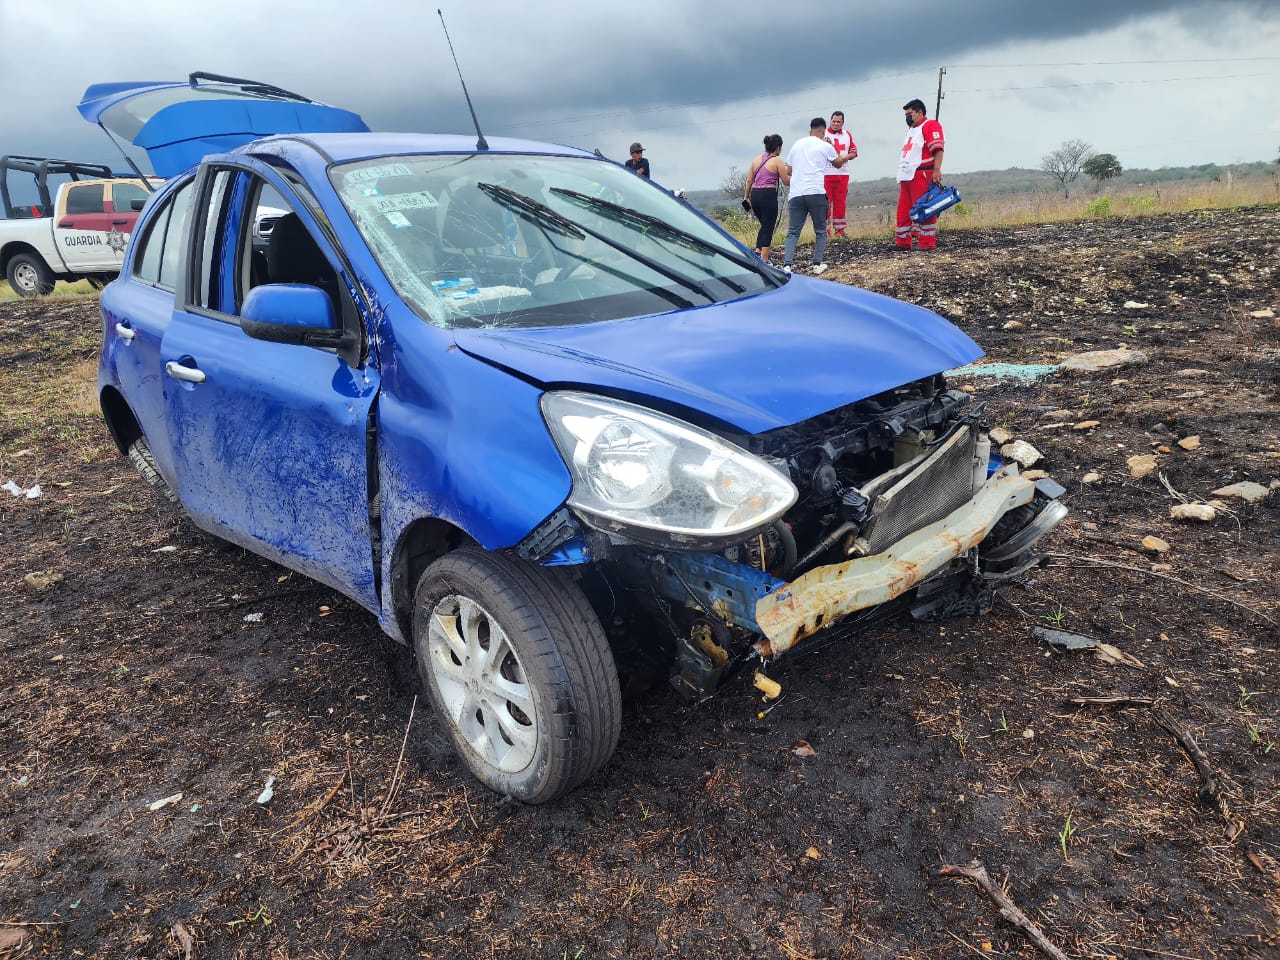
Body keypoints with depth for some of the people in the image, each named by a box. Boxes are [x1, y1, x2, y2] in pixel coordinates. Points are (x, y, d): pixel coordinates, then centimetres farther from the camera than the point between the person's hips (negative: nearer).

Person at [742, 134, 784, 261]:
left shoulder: (756, 160, 13)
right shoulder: (777, 161, -4)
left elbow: (749, 181, 14)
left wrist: (746, 197, 22)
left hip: (754, 194, 6)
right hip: (768, 195, -6)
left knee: (764, 225, 22)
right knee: (768, 228, 2)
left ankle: (757, 252, 14)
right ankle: (763, 259, 0)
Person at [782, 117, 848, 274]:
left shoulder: (797, 145, 18)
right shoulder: (825, 146, 5)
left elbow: (786, 175, 20)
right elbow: (838, 164, 25)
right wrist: (845, 158, 43)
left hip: (795, 195, 3)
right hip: (816, 193, -3)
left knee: (792, 232, 3)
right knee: (820, 231, 11)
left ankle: (787, 266, -12)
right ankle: (817, 264, 4)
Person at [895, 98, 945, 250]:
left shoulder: (930, 125, -4)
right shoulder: (911, 130, 25)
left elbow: (938, 149, -15)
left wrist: (937, 170, -25)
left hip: (922, 175, -9)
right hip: (907, 176, 9)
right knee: (903, 211, 8)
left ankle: (928, 243, -6)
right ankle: (903, 242, 15)